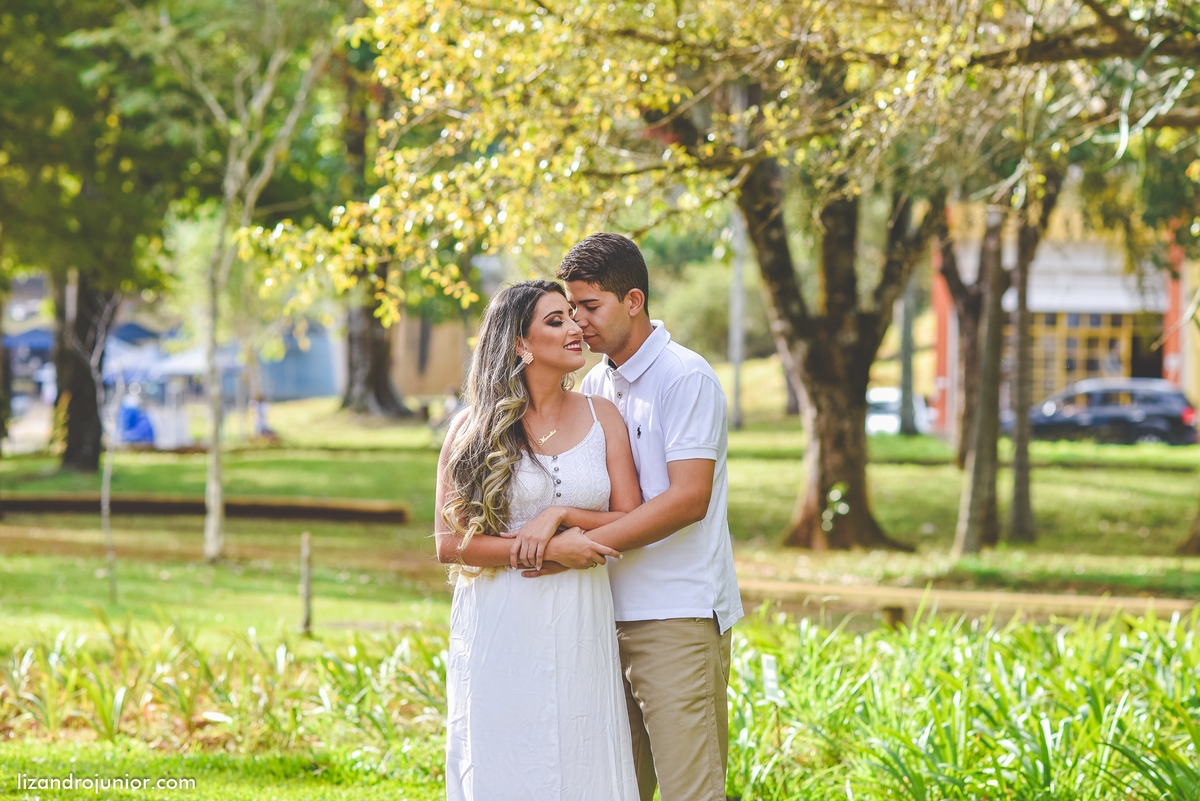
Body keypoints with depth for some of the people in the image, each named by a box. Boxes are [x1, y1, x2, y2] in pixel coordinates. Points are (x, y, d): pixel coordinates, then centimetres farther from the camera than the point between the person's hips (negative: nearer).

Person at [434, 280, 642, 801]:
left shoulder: (600, 417, 8)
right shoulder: (473, 428, 0)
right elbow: (449, 543, -6)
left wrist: (562, 514, -12)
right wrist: (548, 552, -15)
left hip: (581, 627, 2)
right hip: (500, 627, -2)